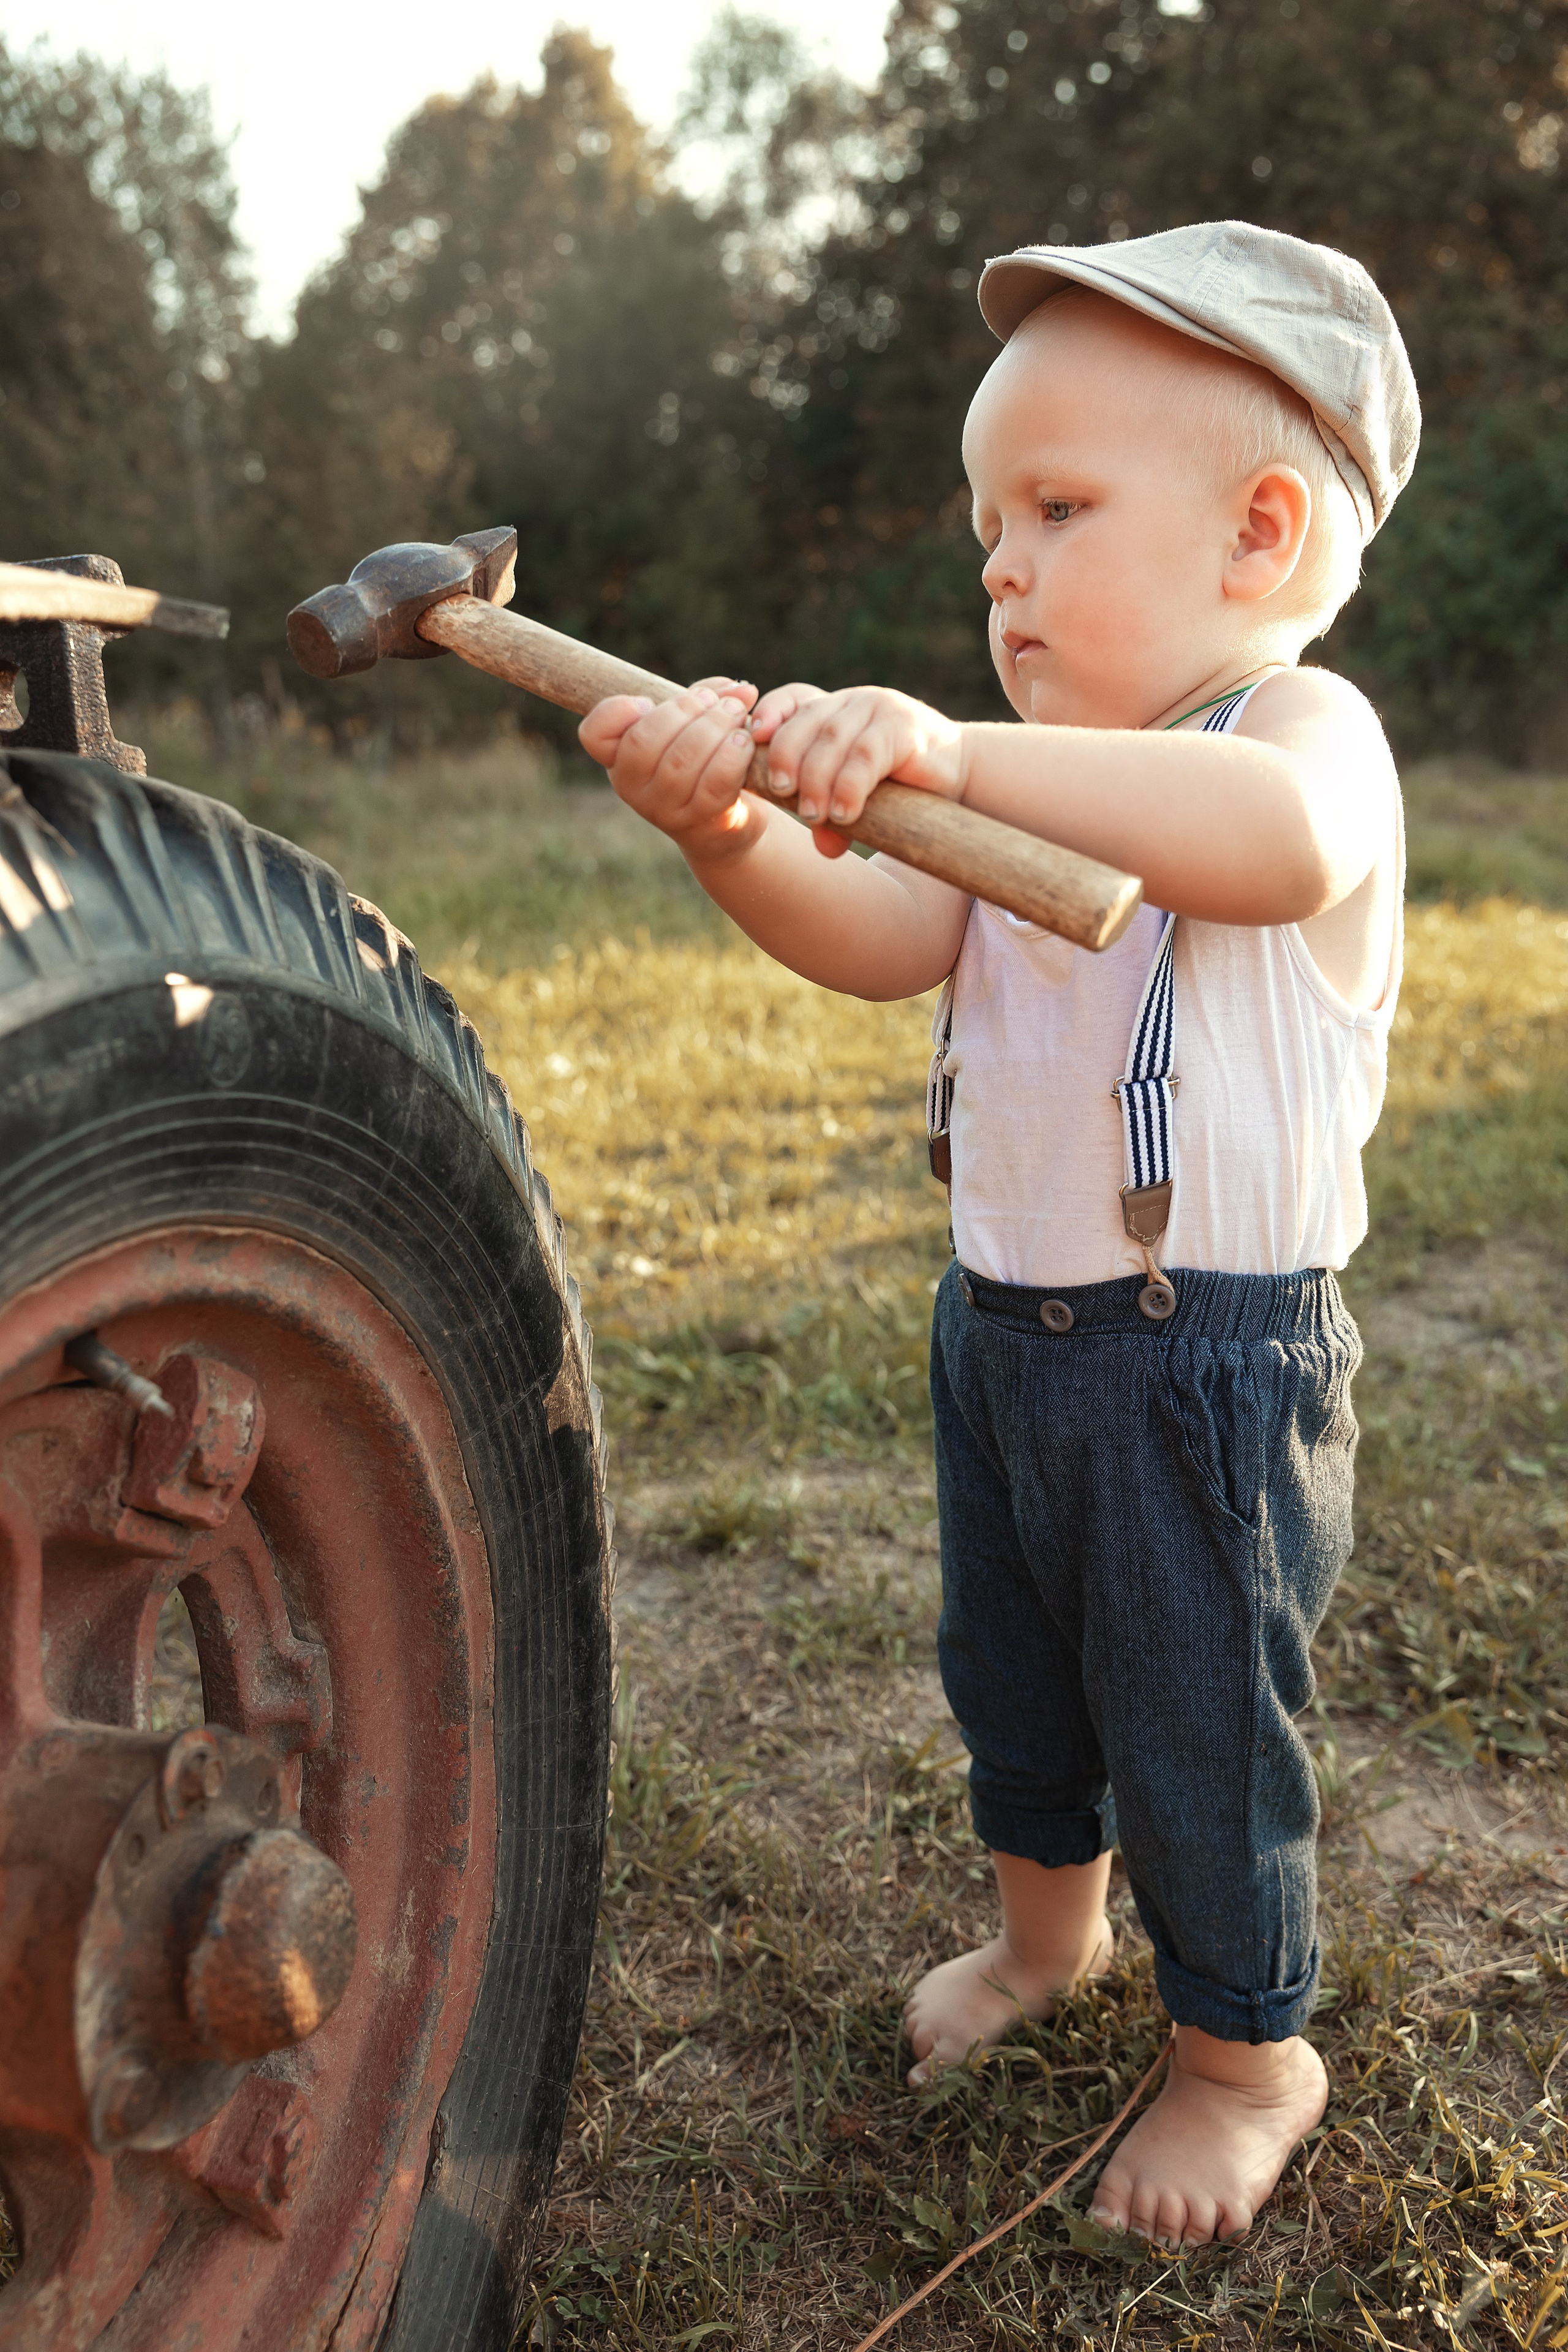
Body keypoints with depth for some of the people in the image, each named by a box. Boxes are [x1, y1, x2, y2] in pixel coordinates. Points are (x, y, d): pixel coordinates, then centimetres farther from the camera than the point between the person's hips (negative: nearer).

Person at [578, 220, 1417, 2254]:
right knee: (1007, 1673, 24)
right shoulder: (1041, 785, 8)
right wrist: (735, 838, -27)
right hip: (1004, 1324, 8)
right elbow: (883, 943, -7)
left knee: (1196, 1727, 8)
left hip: (1208, 1361, -7)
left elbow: (1279, 842, -42)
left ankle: (1249, 2055, 34)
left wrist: (955, 752, -52)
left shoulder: (1305, 726, -16)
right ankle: (1050, 1923, 51)